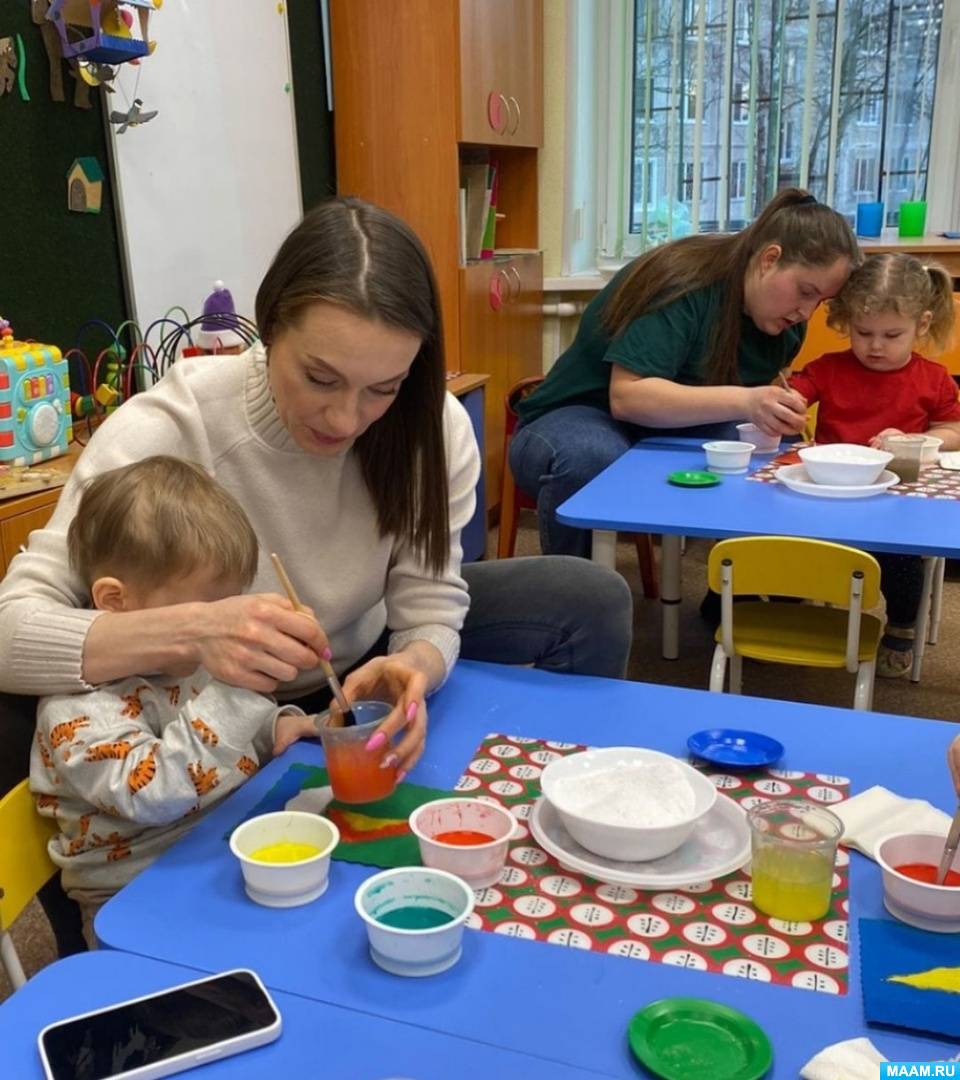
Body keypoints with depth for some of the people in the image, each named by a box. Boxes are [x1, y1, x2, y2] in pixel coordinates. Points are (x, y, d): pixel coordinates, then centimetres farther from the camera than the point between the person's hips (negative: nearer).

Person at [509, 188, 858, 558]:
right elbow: (626, 396, -32)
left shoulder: (784, 323, -1)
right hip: (585, 420, -6)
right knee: (592, 459, -40)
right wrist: (742, 403, -43)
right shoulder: (682, 282, -24)